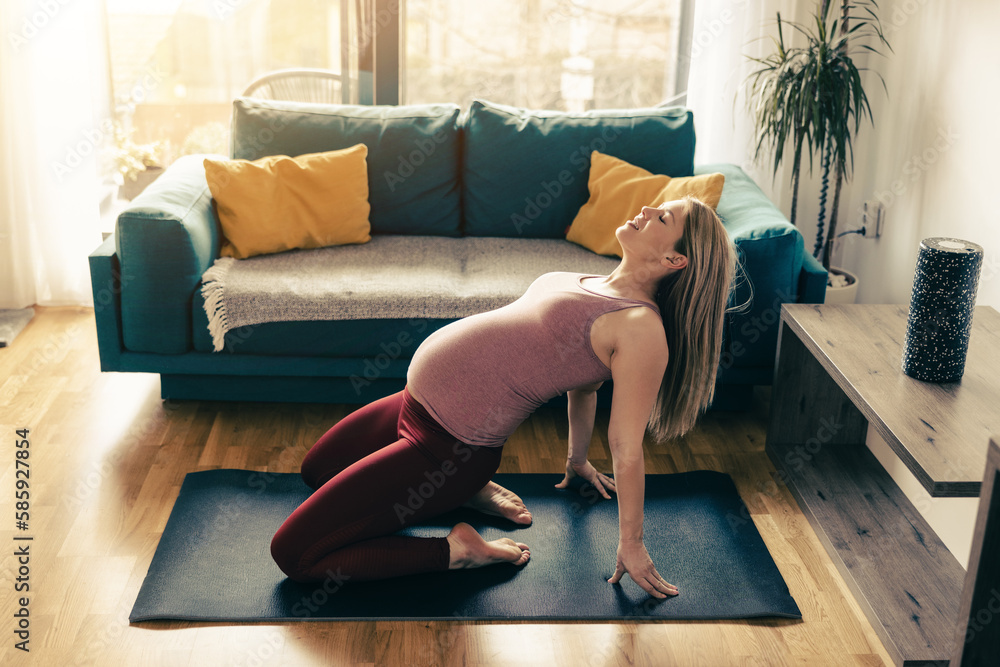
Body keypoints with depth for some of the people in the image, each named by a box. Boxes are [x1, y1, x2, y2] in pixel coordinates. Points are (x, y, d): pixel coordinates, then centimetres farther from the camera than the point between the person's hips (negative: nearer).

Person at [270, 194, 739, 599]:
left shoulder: (642, 328, -21)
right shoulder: (596, 287, 7)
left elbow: (627, 450, -17)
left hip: (448, 447, -10)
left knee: (292, 553, -9)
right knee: (317, 470, 34)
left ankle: (457, 550, -1)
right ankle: (467, 489, 20)